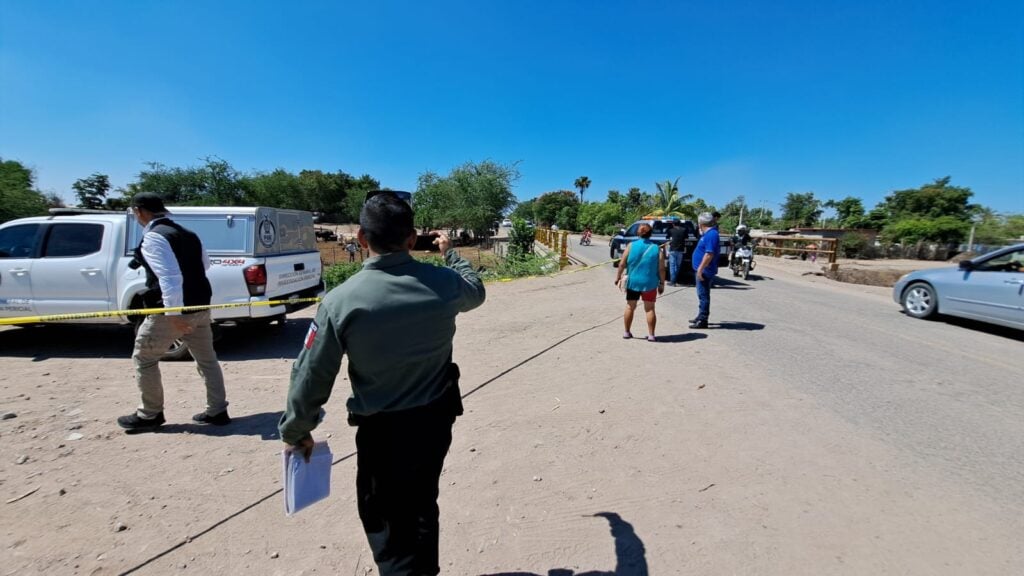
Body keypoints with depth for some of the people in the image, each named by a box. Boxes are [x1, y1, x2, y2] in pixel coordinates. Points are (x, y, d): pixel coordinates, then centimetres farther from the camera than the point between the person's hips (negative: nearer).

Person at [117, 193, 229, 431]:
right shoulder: (186, 234, 11)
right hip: (199, 306, 8)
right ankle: (217, 411, 17)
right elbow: (205, 264, 25)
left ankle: (149, 415, 22)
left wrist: (174, 314, -25)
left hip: (171, 311, -8)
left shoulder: (153, 236, -15)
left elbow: (169, 277, -24)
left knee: (143, 359, 12)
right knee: (206, 359, 13)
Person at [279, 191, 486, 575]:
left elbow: (311, 376, -12)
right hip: (436, 419, 4)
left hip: (382, 429, -4)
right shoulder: (444, 283, -12)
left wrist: (294, 432, 6)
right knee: (421, 503, 27)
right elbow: (475, 290, 13)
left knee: (384, 517, 19)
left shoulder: (341, 301, -19)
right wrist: (451, 252, 29)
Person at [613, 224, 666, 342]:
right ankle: (651, 335, 8)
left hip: (632, 282, 1)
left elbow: (622, 264, -4)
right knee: (649, 309, 8)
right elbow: (661, 269, -4)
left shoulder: (631, 246, -3)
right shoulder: (657, 249, -2)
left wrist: (618, 277, 8)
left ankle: (627, 332, 22)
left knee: (630, 307, 14)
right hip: (650, 284, 0)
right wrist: (662, 284, 4)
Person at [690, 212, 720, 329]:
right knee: (702, 295, 18)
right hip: (702, 270, 10)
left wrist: (700, 269, -25)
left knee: (703, 295, -4)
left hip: (704, 271, -10)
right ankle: (701, 317, 28)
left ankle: (703, 321, 1)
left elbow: (709, 254, -26)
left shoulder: (711, 235, -19)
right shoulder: (708, 234, 13)